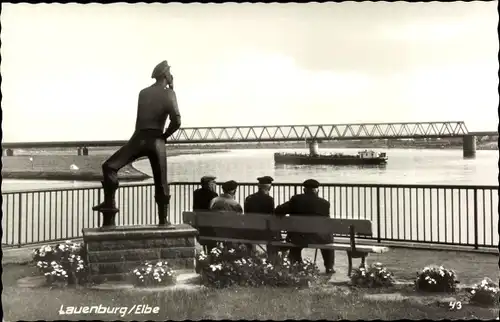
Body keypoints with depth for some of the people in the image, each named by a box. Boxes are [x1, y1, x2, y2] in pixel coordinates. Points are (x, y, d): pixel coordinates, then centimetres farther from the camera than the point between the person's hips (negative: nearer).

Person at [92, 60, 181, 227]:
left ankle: (110, 203, -10)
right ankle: (163, 220, 14)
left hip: (139, 138, 1)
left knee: (109, 166, 6)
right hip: (156, 141, -1)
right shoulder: (168, 94, 1)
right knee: (161, 182, 9)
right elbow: (176, 121, -13)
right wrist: (165, 135, 5)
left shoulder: (143, 92, 14)